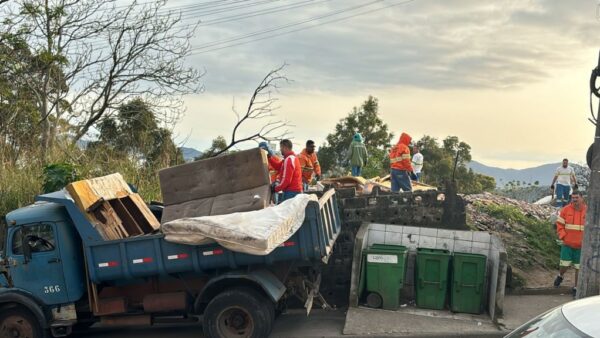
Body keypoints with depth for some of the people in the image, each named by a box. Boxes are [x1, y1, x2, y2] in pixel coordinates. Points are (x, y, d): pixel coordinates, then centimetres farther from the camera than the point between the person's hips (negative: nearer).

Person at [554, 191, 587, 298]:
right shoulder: (566, 210, -3)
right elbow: (560, 224, 1)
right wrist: (562, 237, -8)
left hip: (581, 245, 0)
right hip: (567, 244, 0)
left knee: (579, 267, 6)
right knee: (565, 264, -3)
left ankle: (576, 288, 20)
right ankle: (560, 276, 30)